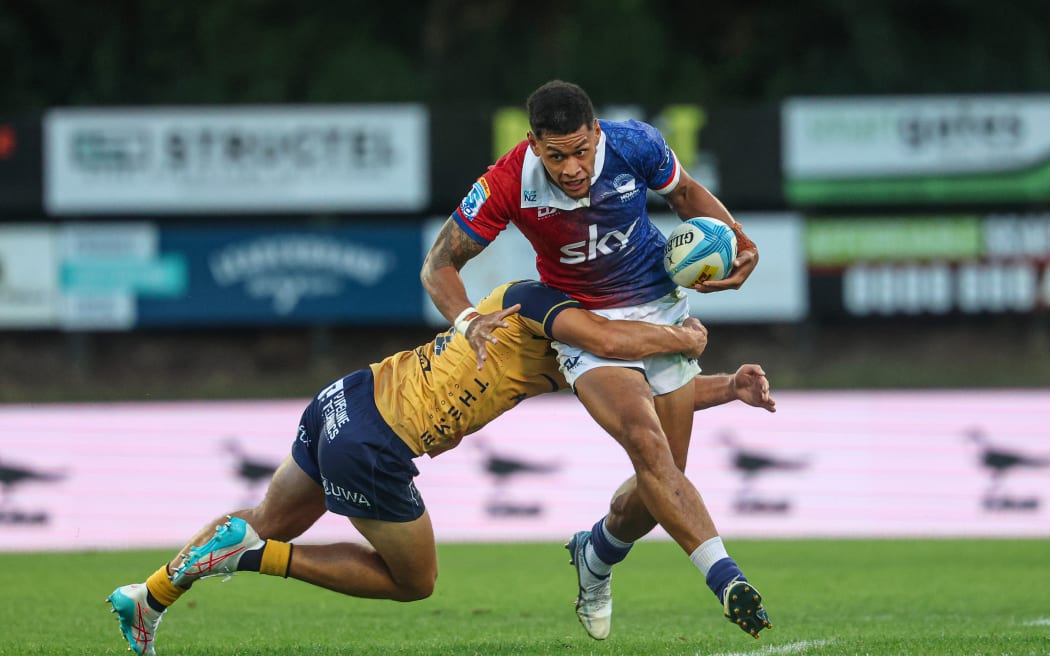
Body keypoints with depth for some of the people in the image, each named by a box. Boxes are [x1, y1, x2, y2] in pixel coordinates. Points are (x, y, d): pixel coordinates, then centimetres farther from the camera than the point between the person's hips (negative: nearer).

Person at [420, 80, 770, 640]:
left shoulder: (634, 145, -17)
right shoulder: (509, 183, -22)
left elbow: (684, 192, 6)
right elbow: (440, 263, -12)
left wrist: (737, 240, -10)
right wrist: (467, 320, -32)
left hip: (661, 309, 3)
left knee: (659, 487, 3)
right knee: (647, 443, -29)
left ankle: (595, 558, 35)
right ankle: (724, 576, -35)